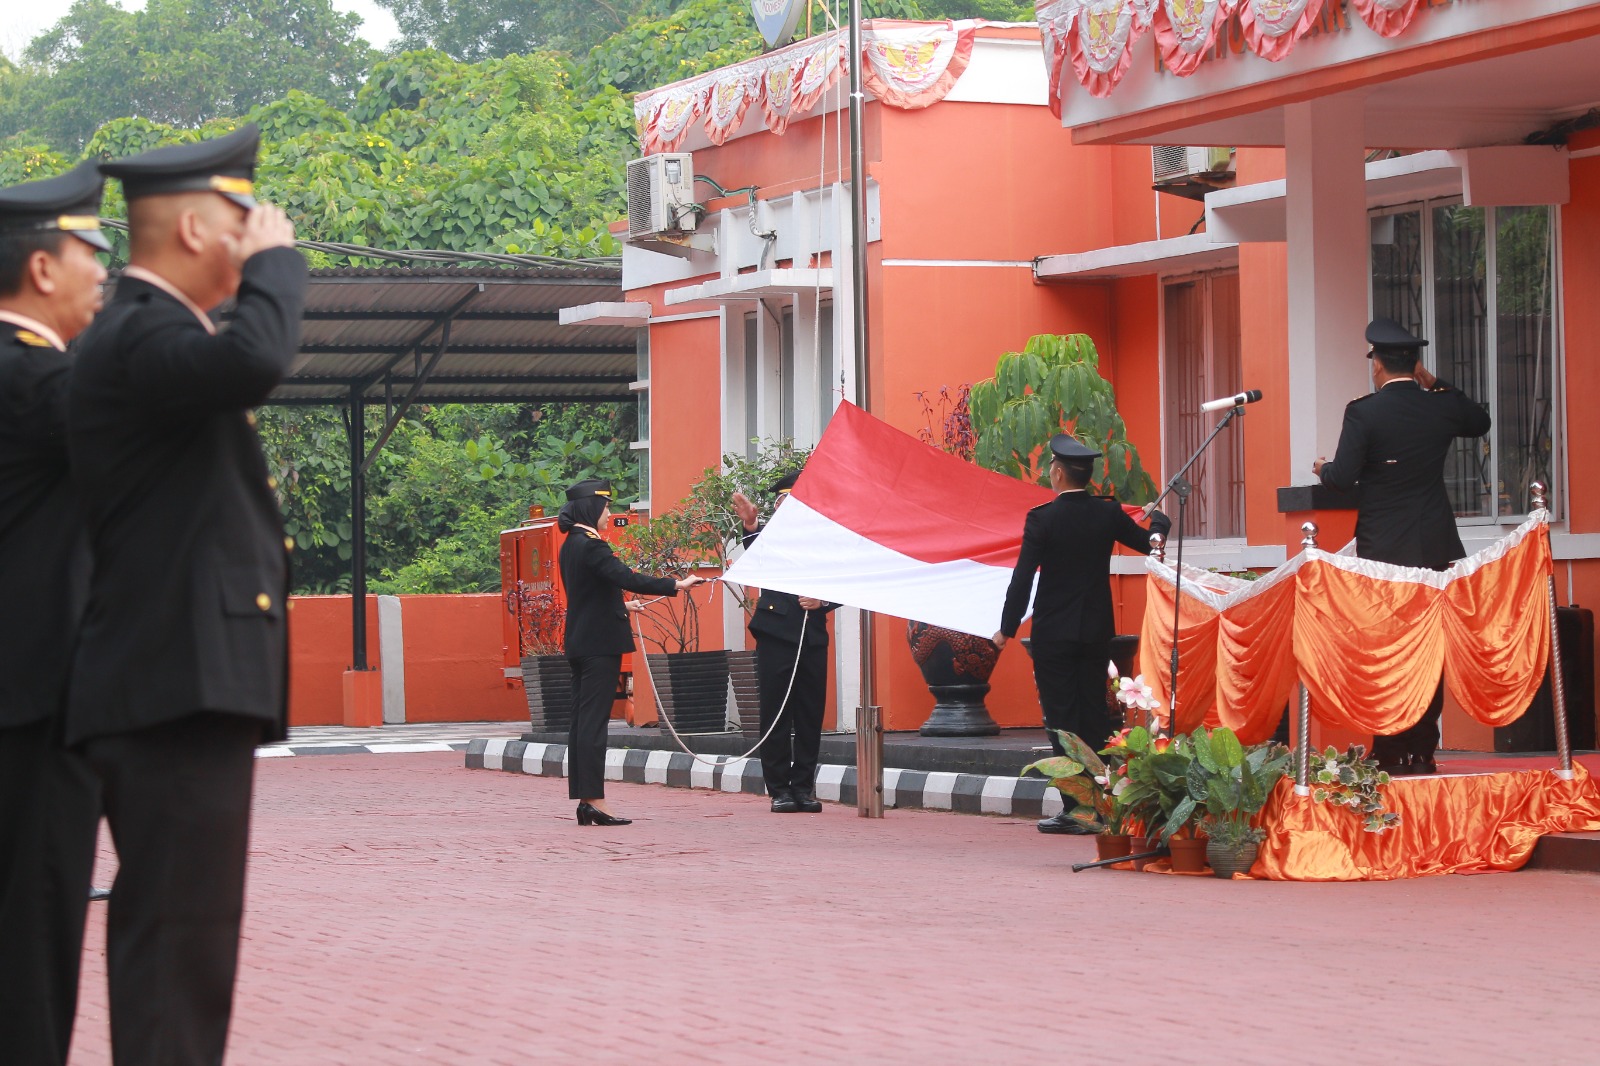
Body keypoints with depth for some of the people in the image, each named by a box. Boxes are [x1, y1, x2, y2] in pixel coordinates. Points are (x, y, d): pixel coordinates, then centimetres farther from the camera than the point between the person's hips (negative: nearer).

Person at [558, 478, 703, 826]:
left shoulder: (571, 545, 15)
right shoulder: (590, 545, -15)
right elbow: (626, 578, -26)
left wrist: (621, 606, 37)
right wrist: (676, 585, -25)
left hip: (580, 644, 10)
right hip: (600, 644, -10)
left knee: (583, 720, 8)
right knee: (593, 720, -9)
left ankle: (584, 801, 9)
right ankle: (595, 801, -10)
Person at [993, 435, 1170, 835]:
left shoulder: (1042, 518, -12)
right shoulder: (1109, 513, 0)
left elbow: (1023, 576, -12)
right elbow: (1149, 544, 16)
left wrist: (1007, 628, -4)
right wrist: (1158, 519, 38)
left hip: (1053, 634, -4)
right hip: (1096, 632, 4)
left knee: (1062, 720, -1)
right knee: (1094, 716, 10)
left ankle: (1074, 810, -3)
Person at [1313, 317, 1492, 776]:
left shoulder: (1363, 412, -11)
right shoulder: (1442, 406, 2)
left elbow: (1343, 476, -14)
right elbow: (1480, 423, 24)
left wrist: (1323, 469, 8)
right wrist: (1437, 386, 21)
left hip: (1382, 549, -3)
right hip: (1435, 548, 3)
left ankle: (1389, 753, 2)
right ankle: (1423, 750, 7)